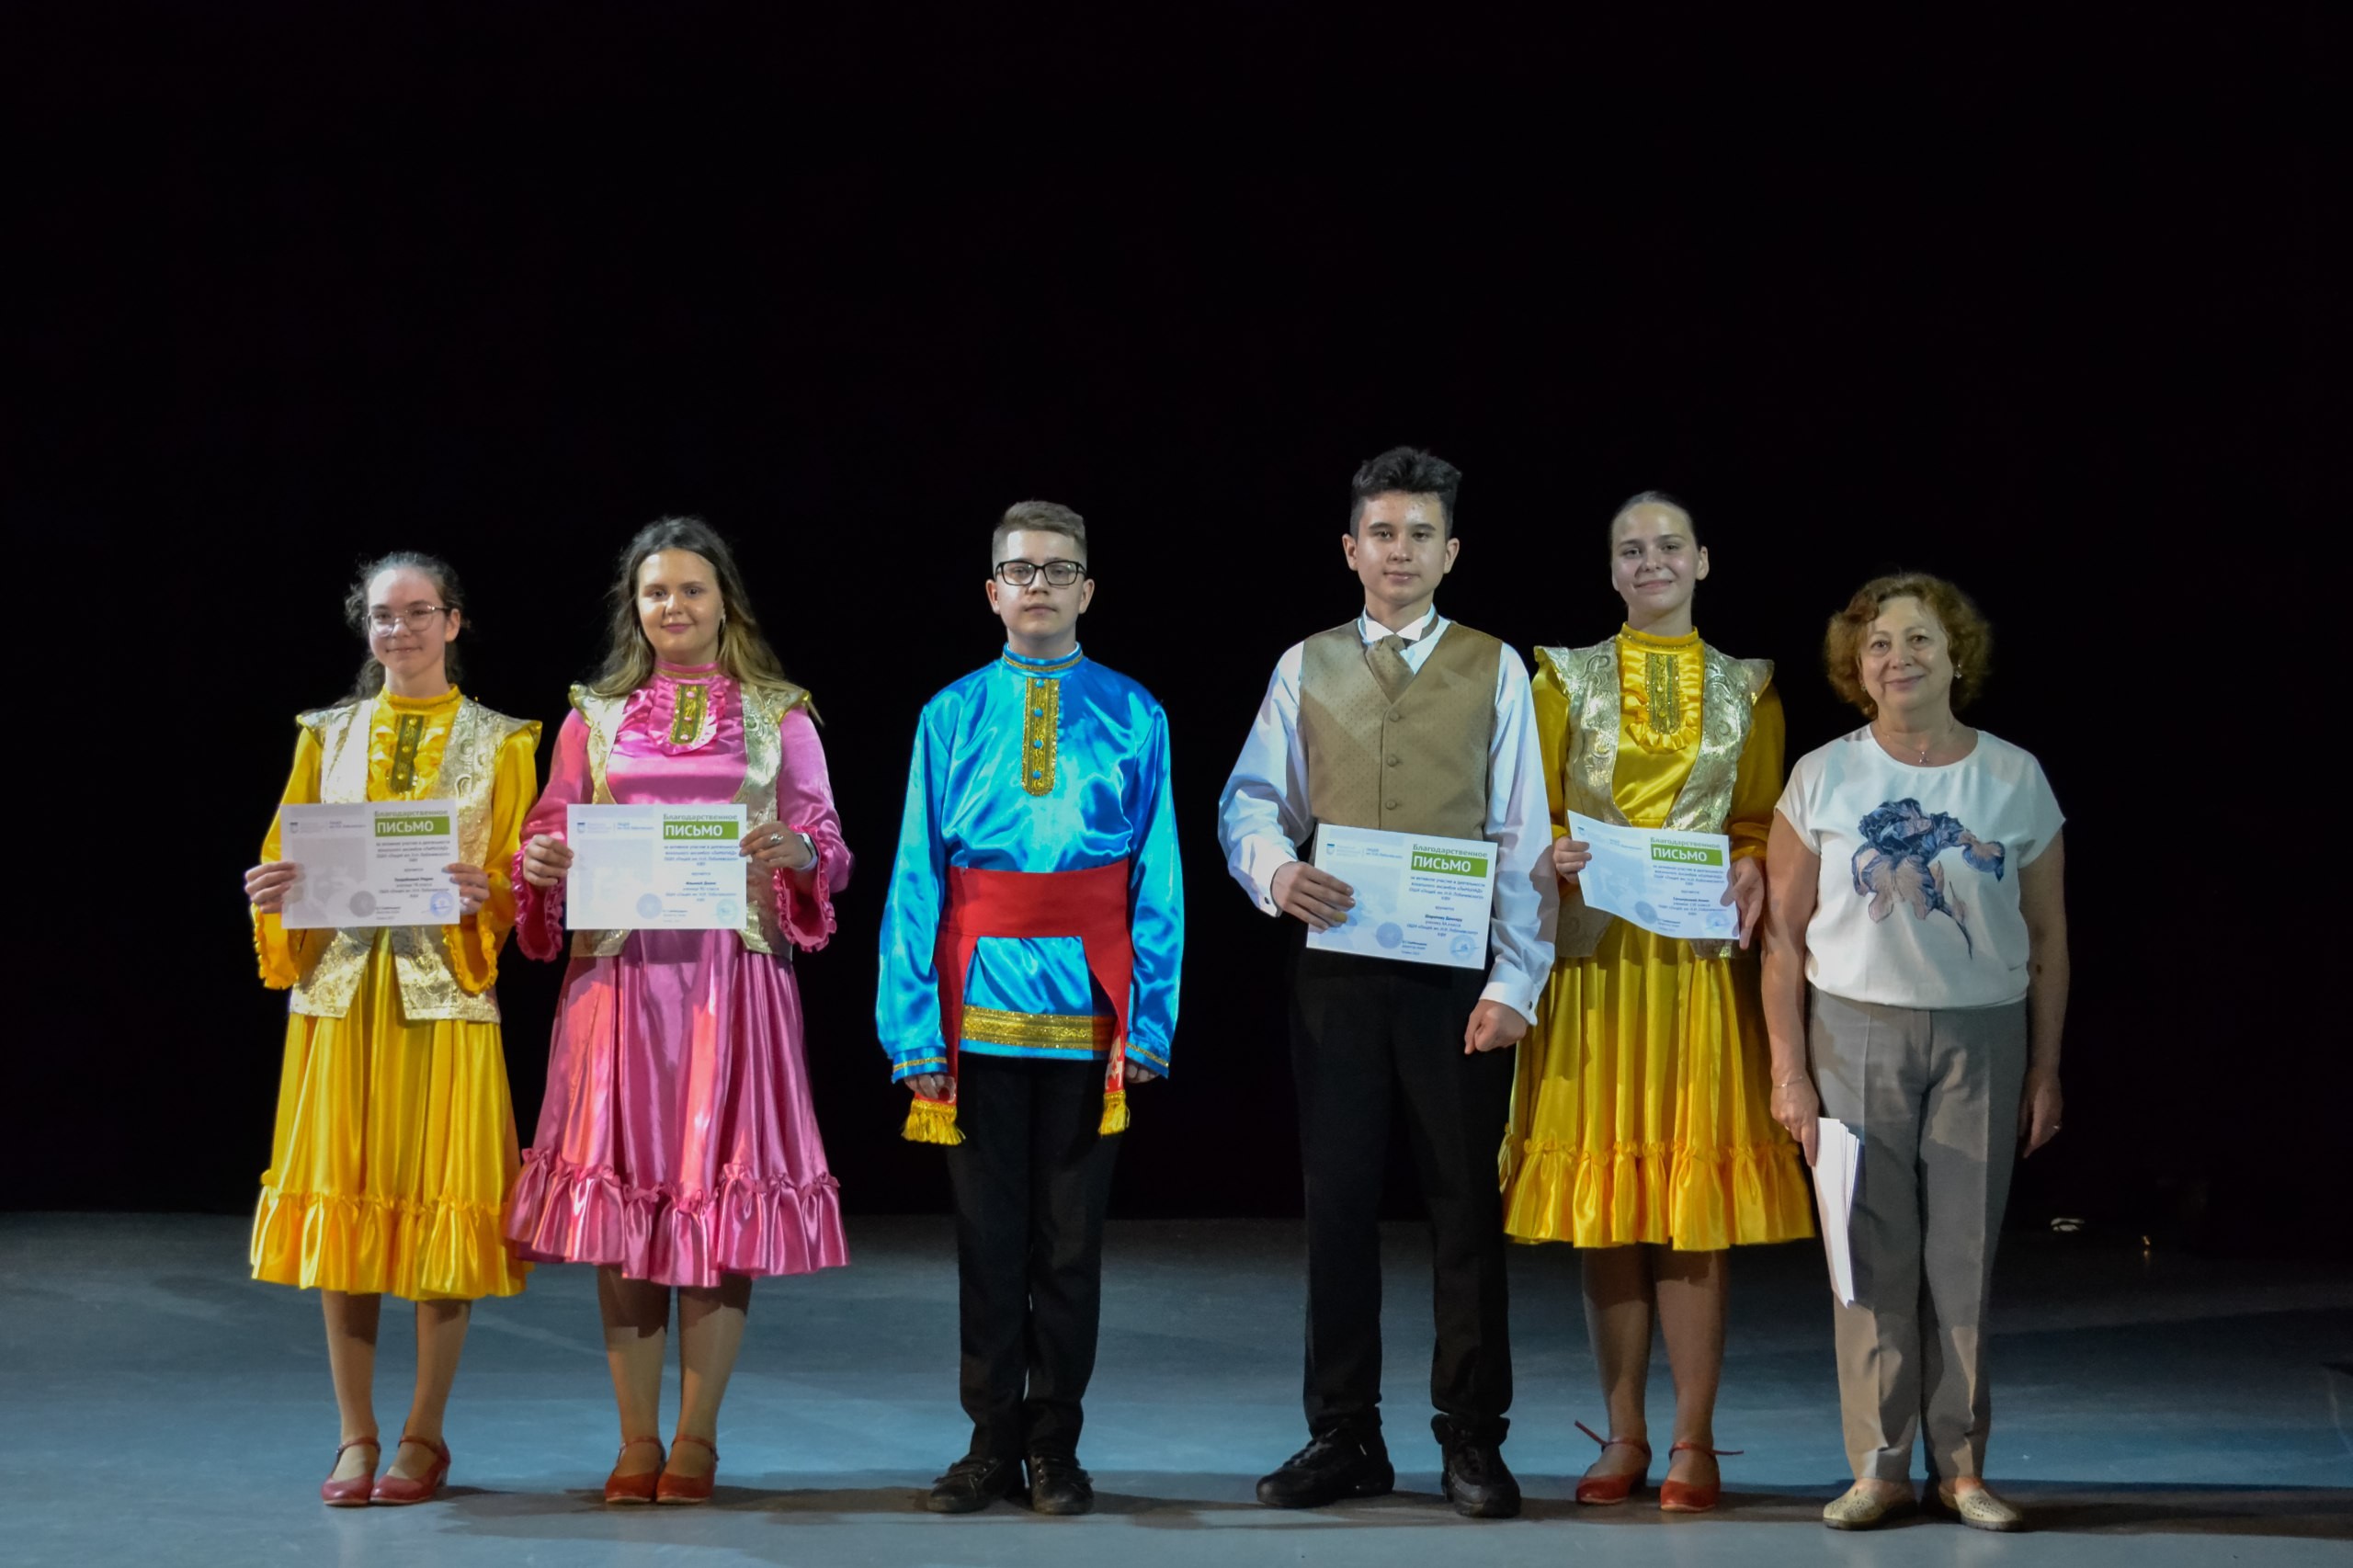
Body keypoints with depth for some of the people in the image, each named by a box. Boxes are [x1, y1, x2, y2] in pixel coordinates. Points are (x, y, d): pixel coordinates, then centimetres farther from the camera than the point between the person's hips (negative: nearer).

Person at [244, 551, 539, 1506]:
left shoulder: (499, 742, 7)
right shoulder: (326, 736, 13)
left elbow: (519, 880, 3)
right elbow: (288, 859, 13)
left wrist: (480, 896, -18)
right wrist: (272, 893, -9)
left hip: (446, 992, -2)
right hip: (342, 988, 2)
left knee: (440, 1202, -2)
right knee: (342, 1201, 1)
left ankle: (424, 1437, 8)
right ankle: (356, 1439, 8)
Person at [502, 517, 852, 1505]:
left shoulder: (779, 717, 10)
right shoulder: (596, 717, 13)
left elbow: (825, 840, 5)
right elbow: (551, 826, 10)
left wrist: (798, 853, -17)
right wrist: (540, 860, -12)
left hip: (733, 970, -1)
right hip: (620, 969, 1)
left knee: (722, 1197, -3)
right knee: (621, 1187, 0)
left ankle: (696, 1440, 5)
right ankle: (636, 1443, 7)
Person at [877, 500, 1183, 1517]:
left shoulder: (1133, 717, 4)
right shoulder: (952, 718, 5)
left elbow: (1159, 881, 2)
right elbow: (916, 878, 1)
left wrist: (1150, 1023, -4)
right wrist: (914, 1030, -5)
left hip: (1087, 999, 0)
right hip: (981, 1000, 0)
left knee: (1071, 1235, 5)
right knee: (988, 1234, 6)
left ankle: (1055, 1449, 15)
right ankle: (991, 1446, 15)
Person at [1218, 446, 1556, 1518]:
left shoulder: (1494, 669, 5)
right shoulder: (1306, 668, 10)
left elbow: (1523, 839, 1)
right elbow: (1250, 799, 7)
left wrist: (1514, 981, -8)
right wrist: (1275, 871, -16)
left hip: (1456, 974, -1)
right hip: (1336, 966, 2)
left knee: (1466, 1201, 3)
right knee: (1337, 1198, 5)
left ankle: (1472, 1440, 12)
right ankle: (1342, 1438, 14)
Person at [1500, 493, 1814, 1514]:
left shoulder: (1747, 690, 10)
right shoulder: (1567, 679, 8)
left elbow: (1763, 822, 11)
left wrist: (1751, 869, -10)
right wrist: (1557, 854, -14)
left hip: (1702, 959, 0)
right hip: (1594, 956, 0)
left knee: (1697, 1198, -2)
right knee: (1601, 1194, 1)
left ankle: (1693, 1443, 3)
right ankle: (1623, 1437, 9)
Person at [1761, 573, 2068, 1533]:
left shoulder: (2015, 780, 2)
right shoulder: (1823, 778, 0)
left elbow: (2046, 938, 7)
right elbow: (1783, 934, 1)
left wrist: (2045, 1069, 5)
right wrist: (1789, 1069, -3)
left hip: (1982, 1036, 0)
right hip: (1856, 1031, 0)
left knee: (1964, 1254, 2)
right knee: (1874, 1254, 0)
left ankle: (1960, 1465, 11)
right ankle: (1881, 1465, 8)